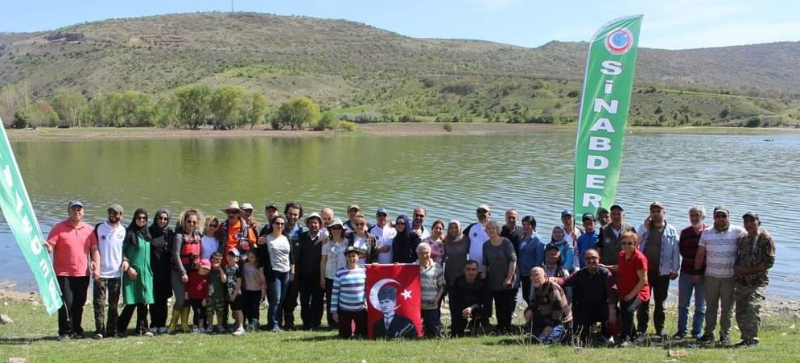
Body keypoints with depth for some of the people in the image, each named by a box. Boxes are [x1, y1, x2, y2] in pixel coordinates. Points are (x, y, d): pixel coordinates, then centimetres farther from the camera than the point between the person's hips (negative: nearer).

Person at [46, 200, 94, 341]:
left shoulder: (89, 229, 7)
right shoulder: (59, 228, -3)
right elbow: (49, 247, -8)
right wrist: (46, 246, -31)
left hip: (83, 274, 3)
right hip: (63, 274, -3)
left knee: (79, 304, 10)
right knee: (66, 303, -5)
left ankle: (76, 330, 22)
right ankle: (64, 331, 7)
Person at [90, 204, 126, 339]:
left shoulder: (123, 231, 7)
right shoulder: (99, 228, 1)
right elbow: (95, 249, -4)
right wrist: (96, 267, -13)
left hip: (116, 273, 3)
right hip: (101, 273, -2)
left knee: (114, 304, 8)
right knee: (99, 303, -3)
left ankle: (112, 330, 15)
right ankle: (99, 330, 2)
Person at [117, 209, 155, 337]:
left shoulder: (147, 234, 13)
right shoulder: (130, 233, -4)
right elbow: (123, 251, -6)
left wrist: (150, 269, 12)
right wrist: (128, 267, -14)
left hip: (146, 272, 5)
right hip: (132, 272, -5)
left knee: (143, 301, 5)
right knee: (132, 301, -7)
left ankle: (142, 328, 10)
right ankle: (120, 327, 6)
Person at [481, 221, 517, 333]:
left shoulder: (506, 242, -7)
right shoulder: (486, 245, 7)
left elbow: (513, 260, -11)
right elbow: (485, 263, 12)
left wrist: (509, 278, -15)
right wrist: (484, 273, -5)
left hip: (506, 282, -4)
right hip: (494, 281, 4)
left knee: (507, 306, -1)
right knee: (498, 306, 7)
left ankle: (507, 328, 6)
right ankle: (500, 328, 11)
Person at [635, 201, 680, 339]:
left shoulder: (671, 231, 3)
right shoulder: (644, 228, 8)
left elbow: (676, 251, 3)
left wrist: (675, 270, 0)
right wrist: (646, 228, -11)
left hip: (662, 271, -1)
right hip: (644, 269, 1)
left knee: (660, 301, 9)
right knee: (643, 301, 4)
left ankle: (660, 328, 17)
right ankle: (641, 328, 10)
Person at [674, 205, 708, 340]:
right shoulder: (685, 232, 8)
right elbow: (681, 251, 8)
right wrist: (698, 258, -3)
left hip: (703, 274, -3)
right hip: (686, 273, 3)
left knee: (700, 306, 6)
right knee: (683, 304, 6)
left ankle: (697, 332, 14)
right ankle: (681, 331, 14)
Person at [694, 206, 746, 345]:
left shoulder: (738, 232, -2)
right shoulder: (707, 233, 7)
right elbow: (700, 254, 9)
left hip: (730, 277, -2)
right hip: (711, 276, 2)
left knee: (727, 308, 4)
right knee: (711, 306, 7)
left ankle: (725, 335, 13)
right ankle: (708, 333, 15)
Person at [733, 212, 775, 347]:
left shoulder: (765, 238, -4)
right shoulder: (741, 239, 14)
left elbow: (769, 261, -9)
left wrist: (749, 270, -13)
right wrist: (736, 268, 0)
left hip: (757, 282, -6)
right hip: (740, 282, 6)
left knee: (752, 308, -18)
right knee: (740, 312, 6)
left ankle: (752, 340, -13)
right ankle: (746, 339, 17)